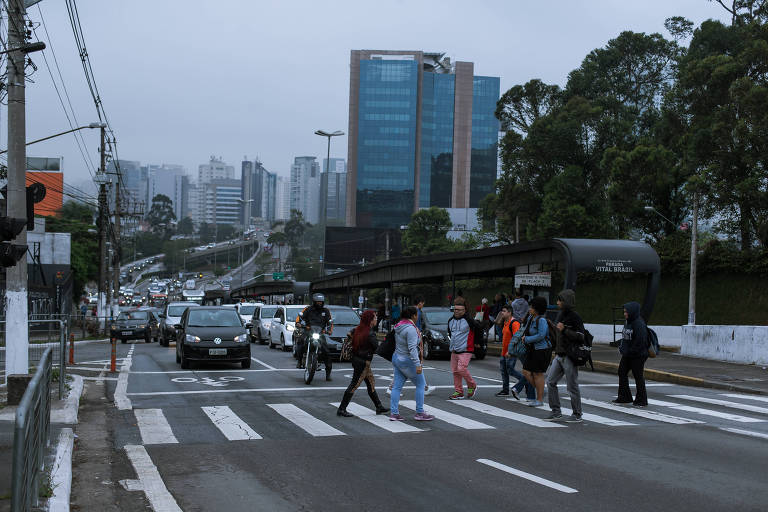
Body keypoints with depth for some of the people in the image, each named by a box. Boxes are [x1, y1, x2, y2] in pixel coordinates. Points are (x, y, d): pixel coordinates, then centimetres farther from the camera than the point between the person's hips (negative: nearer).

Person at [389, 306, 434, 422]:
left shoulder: (398, 326, 8)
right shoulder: (411, 329, -20)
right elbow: (412, 348, -25)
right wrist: (417, 364, -26)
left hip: (397, 359, 8)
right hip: (407, 361, -8)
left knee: (397, 386, 7)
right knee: (420, 385, 5)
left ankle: (393, 413, 5)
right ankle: (419, 413, 7)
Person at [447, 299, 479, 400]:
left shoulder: (468, 320, -11)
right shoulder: (451, 321, 10)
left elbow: (478, 330, -3)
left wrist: (476, 343, 4)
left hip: (465, 351, -7)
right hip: (454, 350, 7)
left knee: (461, 369, -17)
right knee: (455, 371, 6)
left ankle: (472, 386, 6)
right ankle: (459, 392, 14)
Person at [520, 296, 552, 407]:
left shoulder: (541, 320, -17)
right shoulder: (530, 317, 9)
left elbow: (541, 336, -24)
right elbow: (526, 329, 27)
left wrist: (527, 339, -16)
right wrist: (524, 336, 7)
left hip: (542, 350, -9)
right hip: (532, 349, 9)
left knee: (538, 374, -3)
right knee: (526, 372, 5)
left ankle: (539, 400, 6)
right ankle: (541, 391, 22)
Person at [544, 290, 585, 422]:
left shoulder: (575, 317, -13)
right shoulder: (560, 315, 13)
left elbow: (580, 337, -20)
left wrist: (564, 330, -22)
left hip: (570, 357, -8)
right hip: (559, 355, 8)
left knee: (572, 386, 0)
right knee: (550, 382, 4)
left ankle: (577, 415, 11)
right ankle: (556, 412, 12)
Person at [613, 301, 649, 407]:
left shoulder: (639, 324, -20)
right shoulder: (627, 322, 9)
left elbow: (640, 342, -23)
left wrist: (630, 351, -18)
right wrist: (621, 346, 4)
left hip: (638, 356, -10)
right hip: (627, 355, 10)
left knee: (638, 376, 0)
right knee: (622, 373, 12)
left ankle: (641, 400, 11)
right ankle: (624, 397, 23)